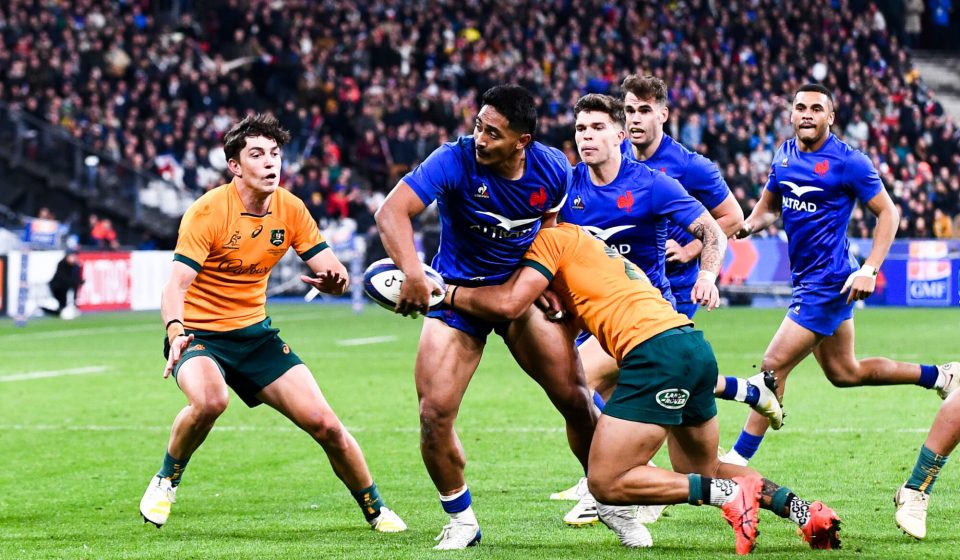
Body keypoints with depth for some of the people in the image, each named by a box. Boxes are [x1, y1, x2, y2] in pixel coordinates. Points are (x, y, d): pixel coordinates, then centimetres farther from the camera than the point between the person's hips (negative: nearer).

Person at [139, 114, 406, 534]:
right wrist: (175, 331, -47)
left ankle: (376, 511, 18)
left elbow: (333, 271, -2)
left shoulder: (290, 209, -3)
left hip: (255, 334, 5)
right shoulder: (208, 212, -19)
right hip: (198, 334, -5)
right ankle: (165, 482, -9)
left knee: (325, 424, -4)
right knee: (210, 400, -37)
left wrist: (334, 280, -28)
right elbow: (176, 285, -26)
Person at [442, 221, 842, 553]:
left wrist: (448, 294, 4)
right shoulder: (587, 242, 32)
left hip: (655, 351, -9)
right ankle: (797, 507, 8)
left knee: (606, 483, -6)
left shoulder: (550, 239, 4)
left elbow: (509, 303, -8)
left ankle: (730, 494, -13)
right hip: (695, 346, 9)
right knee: (701, 474, 25)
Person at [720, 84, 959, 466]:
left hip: (828, 282, -9)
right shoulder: (784, 156, 7)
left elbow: (888, 212, -9)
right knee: (844, 373, 18)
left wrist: (870, 269, -19)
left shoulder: (848, 162, -13)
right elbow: (769, 208, 20)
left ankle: (739, 459, -3)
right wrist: (748, 225, -3)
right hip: (808, 279, 9)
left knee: (774, 366, -10)